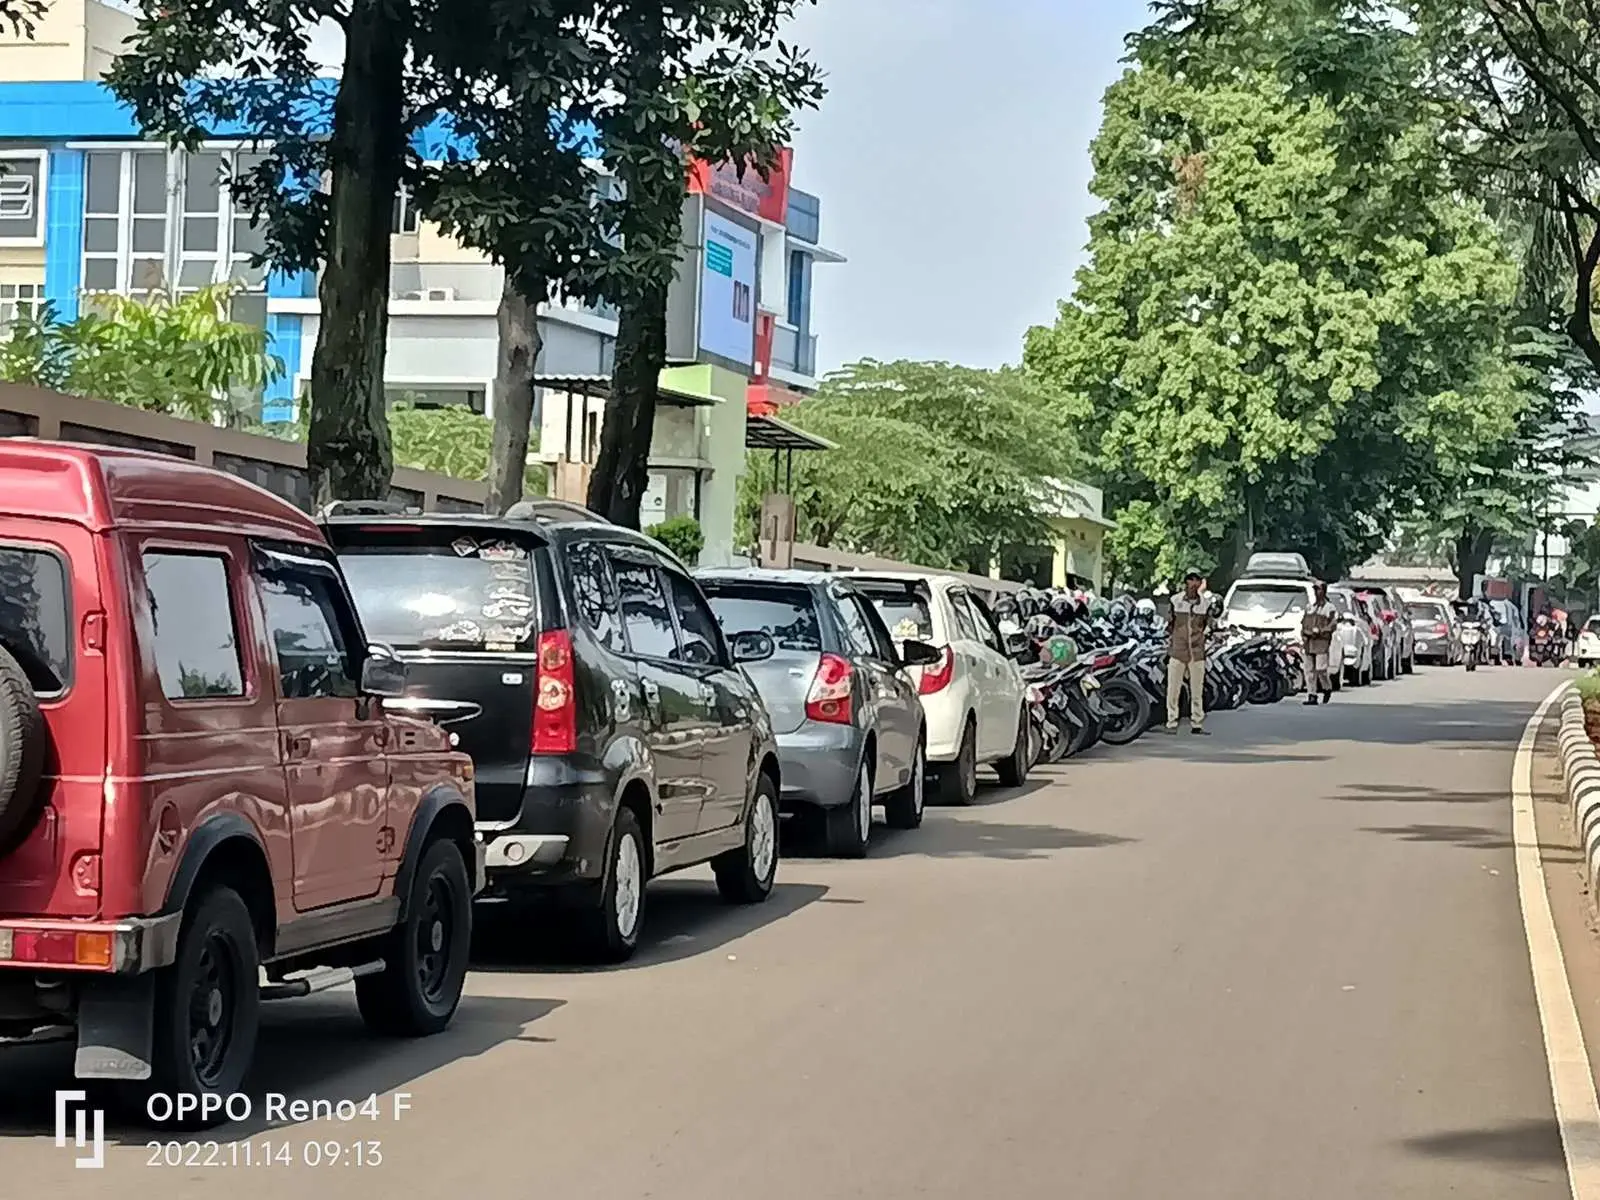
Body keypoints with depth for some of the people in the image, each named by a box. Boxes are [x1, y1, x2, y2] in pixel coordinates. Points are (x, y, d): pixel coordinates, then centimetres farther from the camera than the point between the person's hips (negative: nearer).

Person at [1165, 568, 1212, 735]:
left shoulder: (1205, 602, 3)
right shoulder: (1176, 600, -1)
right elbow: (1169, 624, 7)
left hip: (1197, 652, 2)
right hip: (1177, 651, -2)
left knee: (1197, 691, 6)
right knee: (1173, 689, -1)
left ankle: (1197, 724, 12)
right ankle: (1171, 723, 6)